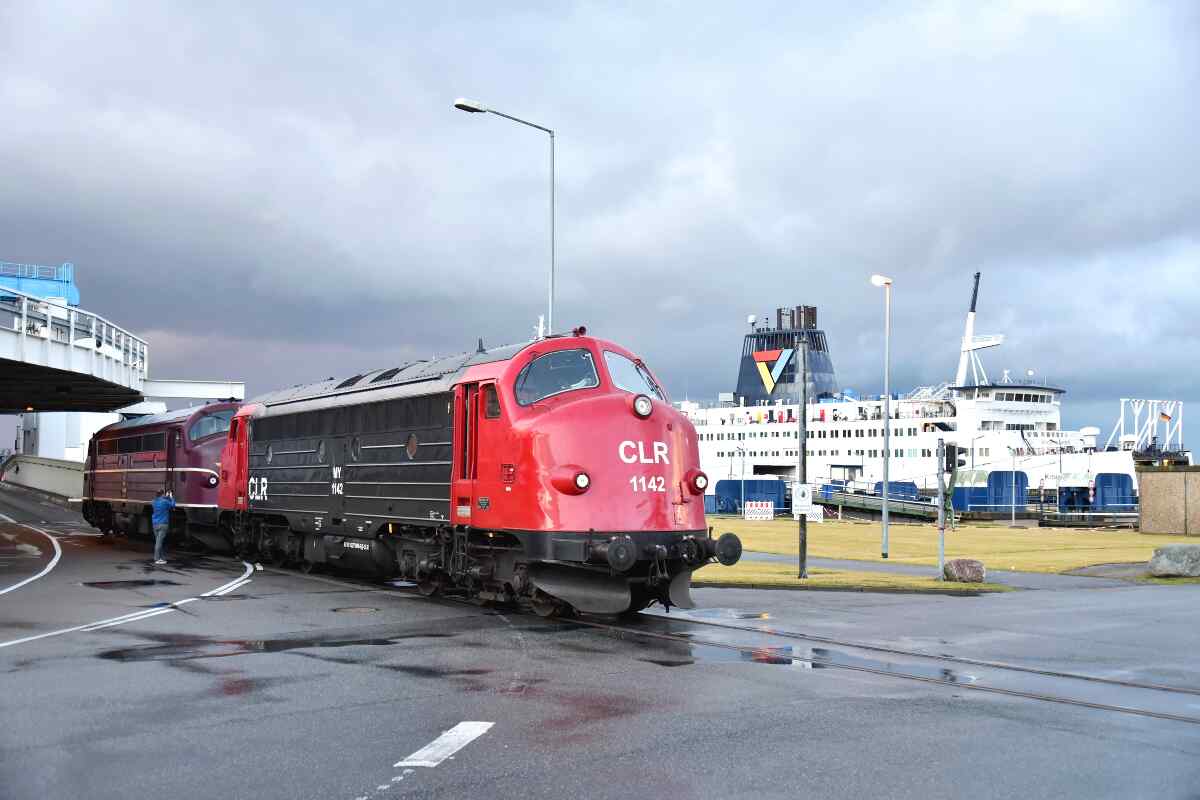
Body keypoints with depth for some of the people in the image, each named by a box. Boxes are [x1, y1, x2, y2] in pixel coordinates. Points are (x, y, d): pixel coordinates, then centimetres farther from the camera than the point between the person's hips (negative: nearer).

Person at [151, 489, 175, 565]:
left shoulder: (154, 502, 6)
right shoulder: (165, 502, -10)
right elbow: (172, 505, 8)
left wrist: (166, 497, 33)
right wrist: (171, 497, 22)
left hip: (155, 524, 6)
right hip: (163, 524, -6)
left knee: (157, 541, 13)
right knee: (159, 542, -8)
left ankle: (160, 557, 17)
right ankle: (157, 559, -9)